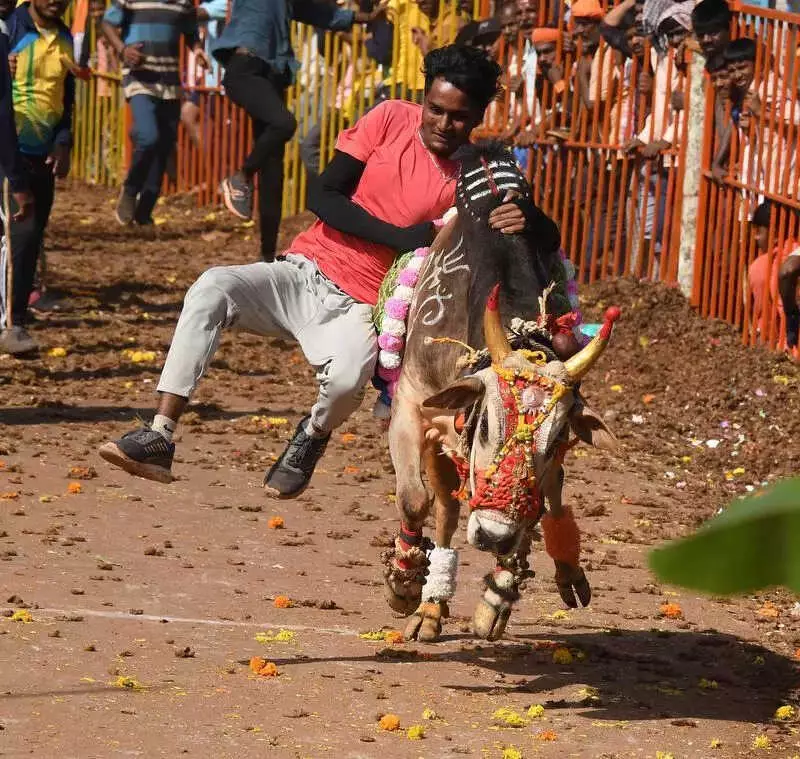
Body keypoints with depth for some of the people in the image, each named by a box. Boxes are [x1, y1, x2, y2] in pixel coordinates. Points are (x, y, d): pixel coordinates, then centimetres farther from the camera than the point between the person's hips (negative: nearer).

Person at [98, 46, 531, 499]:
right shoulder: (392, 120, 1)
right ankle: (160, 438, -27)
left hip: (357, 308, -2)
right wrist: (400, 236, -15)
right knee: (214, 287, -27)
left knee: (349, 378, -35)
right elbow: (324, 197, -3)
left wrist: (516, 226, -29)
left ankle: (314, 436, 4)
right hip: (304, 273, 2)